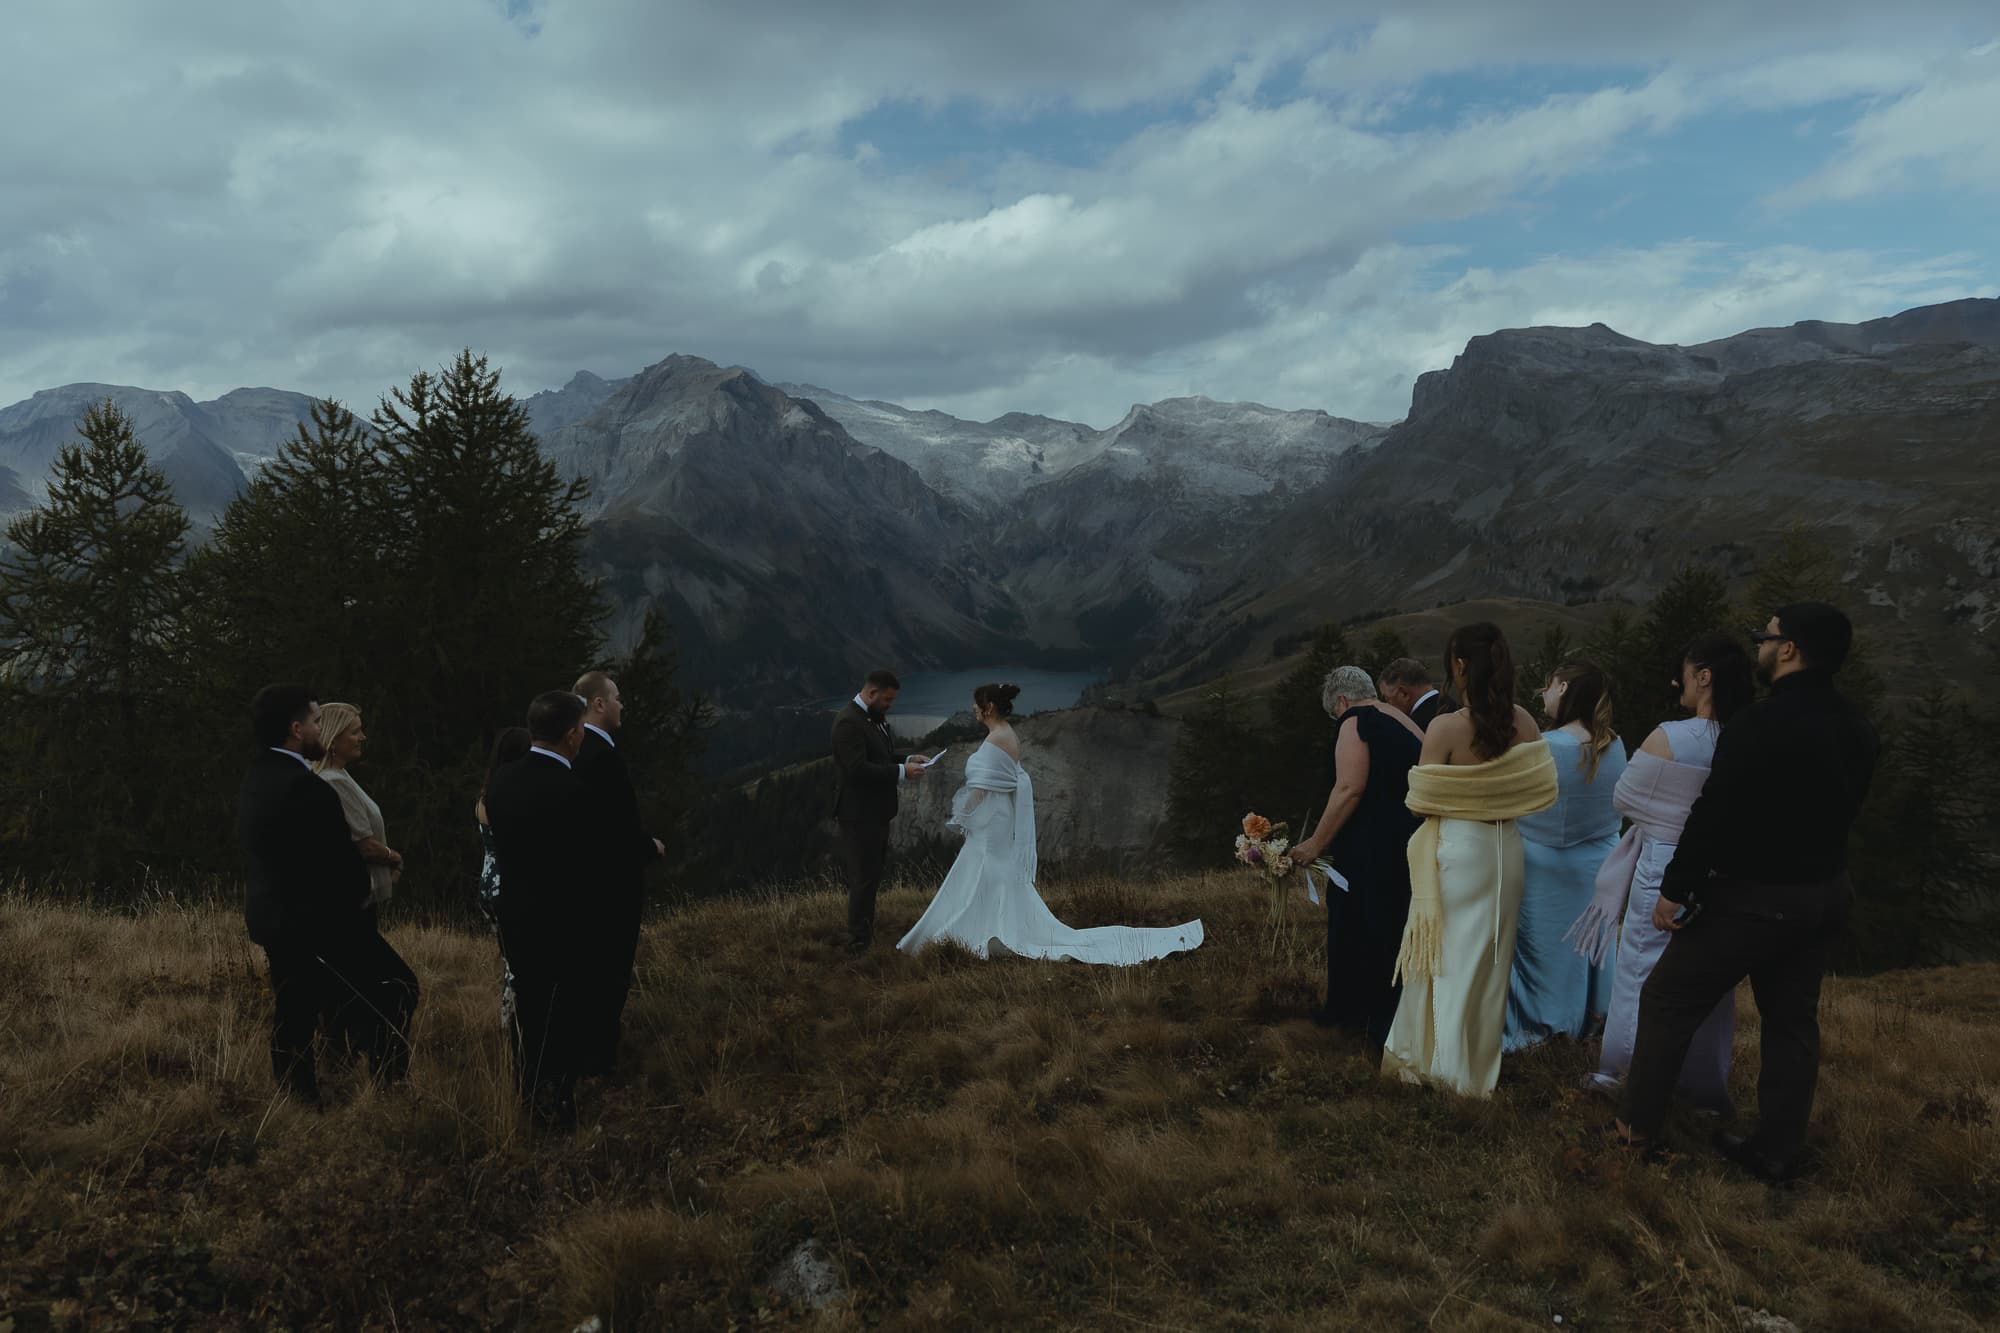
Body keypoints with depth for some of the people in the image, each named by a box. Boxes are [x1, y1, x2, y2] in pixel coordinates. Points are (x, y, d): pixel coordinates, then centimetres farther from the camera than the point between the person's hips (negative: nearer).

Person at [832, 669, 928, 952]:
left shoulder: (874, 716, 9)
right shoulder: (849, 721, -21)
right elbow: (858, 769, -27)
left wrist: (907, 758, 3)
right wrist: (901, 772, -24)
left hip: (876, 811, 10)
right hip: (859, 814, -10)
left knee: (871, 875, 19)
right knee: (864, 877, -2)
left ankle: (865, 933, 31)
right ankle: (859, 942, 8)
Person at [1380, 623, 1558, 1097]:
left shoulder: (1446, 727, -18)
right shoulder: (1524, 722, -5)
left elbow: (1421, 803, -13)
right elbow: (1541, 790, 3)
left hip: (1457, 852, -4)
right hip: (1506, 851, 4)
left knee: (1449, 955, 10)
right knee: (1492, 959, 16)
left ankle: (1440, 1062, 21)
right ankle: (1481, 1065, 28)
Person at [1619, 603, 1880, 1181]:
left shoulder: (1759, 724, -22)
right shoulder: (1857, 729, 3)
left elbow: (1713, 815, -21)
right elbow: (1842, 809, 13)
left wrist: (1675, 890, -14)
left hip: (1756, 896, -8)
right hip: (1826, 893, 8)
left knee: (1668, 1001, 5)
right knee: (1792, 1019, 17)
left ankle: (1638, 1128, 12)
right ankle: (1778, 1151, 25)